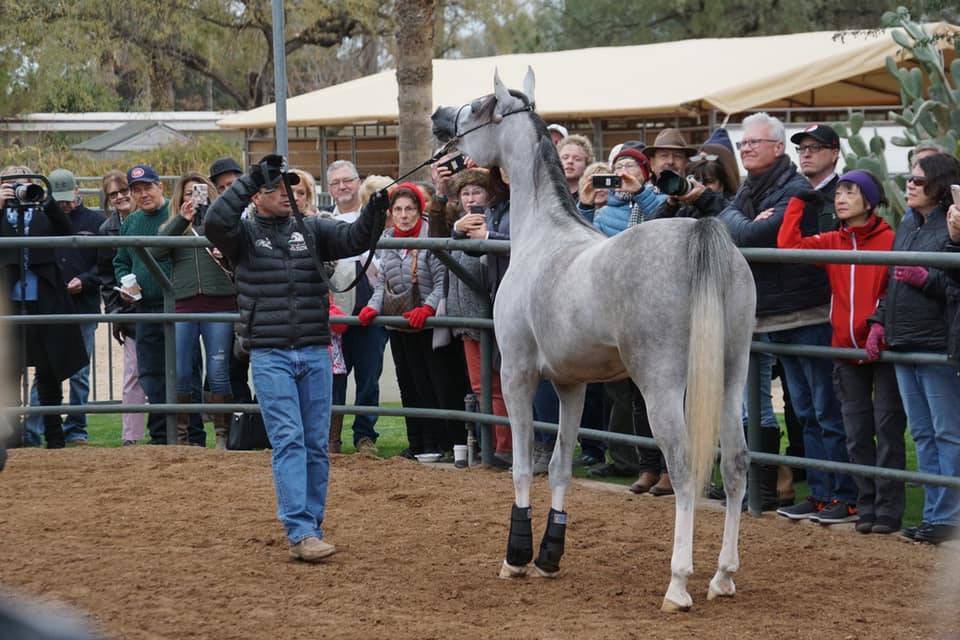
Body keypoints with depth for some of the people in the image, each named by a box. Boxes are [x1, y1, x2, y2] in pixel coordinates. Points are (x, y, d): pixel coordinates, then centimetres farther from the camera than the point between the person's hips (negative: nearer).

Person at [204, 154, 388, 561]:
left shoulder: (311, 230, 10)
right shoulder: (244, 234, 2)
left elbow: (352, 239, -2)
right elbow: (214, 223, -17)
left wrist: (374, 212, -21)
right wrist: (250, 179, -20)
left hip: (314, 352, 4)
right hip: (269, 355, -3)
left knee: (317, 444, 7)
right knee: (288, 441, -10)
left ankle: (312, 526, 16)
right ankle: (300, 532, -14)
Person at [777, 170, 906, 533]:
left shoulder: (891, 241, -6)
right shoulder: (831, 243, 7)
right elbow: (788, 244, -4)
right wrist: (798, 200, 1)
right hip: (847, 350, 5)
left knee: (888, 429, 0)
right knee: (857, 434, 8)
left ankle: (888, 509, 3)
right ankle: (866, 506, 15)